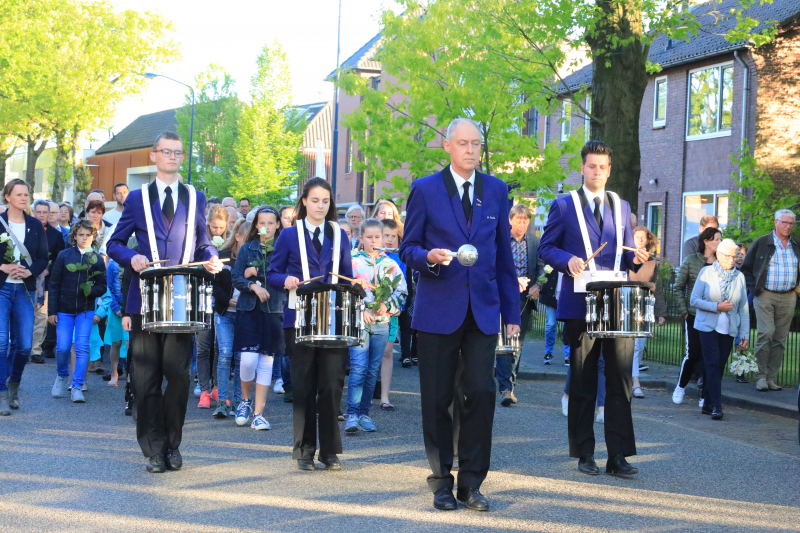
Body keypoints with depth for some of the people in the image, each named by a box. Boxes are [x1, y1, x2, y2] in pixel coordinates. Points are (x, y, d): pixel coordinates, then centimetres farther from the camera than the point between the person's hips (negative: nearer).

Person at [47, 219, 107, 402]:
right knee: (63, 348, -3)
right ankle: (62, 376, 25)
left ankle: (77, 387, -1)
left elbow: (102, 286, 5)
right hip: (64, 309, 0)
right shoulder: (64, 256, 1)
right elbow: (54, 285, 1)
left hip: (86, 310, 0)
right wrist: (51, 311, -2)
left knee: (82, 348, -6)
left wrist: (91, 291, -18)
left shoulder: (97, 259, 3)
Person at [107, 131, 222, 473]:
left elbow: (203, 243, 17)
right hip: (145, 301, 0)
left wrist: (211, 259, -5)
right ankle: (154, 450, 8)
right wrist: (131, 258, -12)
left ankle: (172, 444, 14)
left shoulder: (196, 199, 14)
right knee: (147, 378, 0)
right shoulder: (137, 199, 10)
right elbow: (115, 243, 9)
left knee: (178, 375, -2)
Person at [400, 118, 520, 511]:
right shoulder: (425, 190, 1)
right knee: (437, 400, 3)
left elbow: (504, 255, 12)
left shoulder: (496, 190, 10)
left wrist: (511, 311, 9)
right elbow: (408, 249, 3)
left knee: (481, 393, -7)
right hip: (437, 309, -2)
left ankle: (471, 482, 4)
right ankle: (442, 481, 16)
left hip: (483, 309, 2)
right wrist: (429, 257, -21)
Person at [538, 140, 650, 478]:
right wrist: (568, 260, -16)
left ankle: (618, 456, 0)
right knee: (583, 384, 4)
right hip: (581, 306, -3)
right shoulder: (564, 206, 6)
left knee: (621, 381, -4)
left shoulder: (622, 207, 17)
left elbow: (625, 252, 20)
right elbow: (546, 248, 4)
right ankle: (584, 454, 13)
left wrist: (634, 258, -3)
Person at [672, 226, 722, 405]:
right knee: (693, 353, -3)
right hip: (694, 316, -2)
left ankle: (705, 396, 10)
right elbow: (678, 287, 4)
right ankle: (680, 387, 22)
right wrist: (683, 311, -2)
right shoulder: (691, 261, -1)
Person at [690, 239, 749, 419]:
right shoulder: (706, 272, -3)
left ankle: (708, 404, 16)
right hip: (708, 327, -3)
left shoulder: (739, 277, 5)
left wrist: (745, 335, 3)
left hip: (728, 330, 3)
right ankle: (716, 406, -14)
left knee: (719, 367, 5)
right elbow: (695, 300, -6)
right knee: (713, 365, -12)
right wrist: (717, 307, -17)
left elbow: (743, 308, 7)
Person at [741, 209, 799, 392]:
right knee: (766, 334, -12)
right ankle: (761, 377, -5)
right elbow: (746, 267, 3)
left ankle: (771, 378, 10)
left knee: (780, 339, 4)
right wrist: (754, 288, -5)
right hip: (765, 296, -4)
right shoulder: (761, 243, -1)